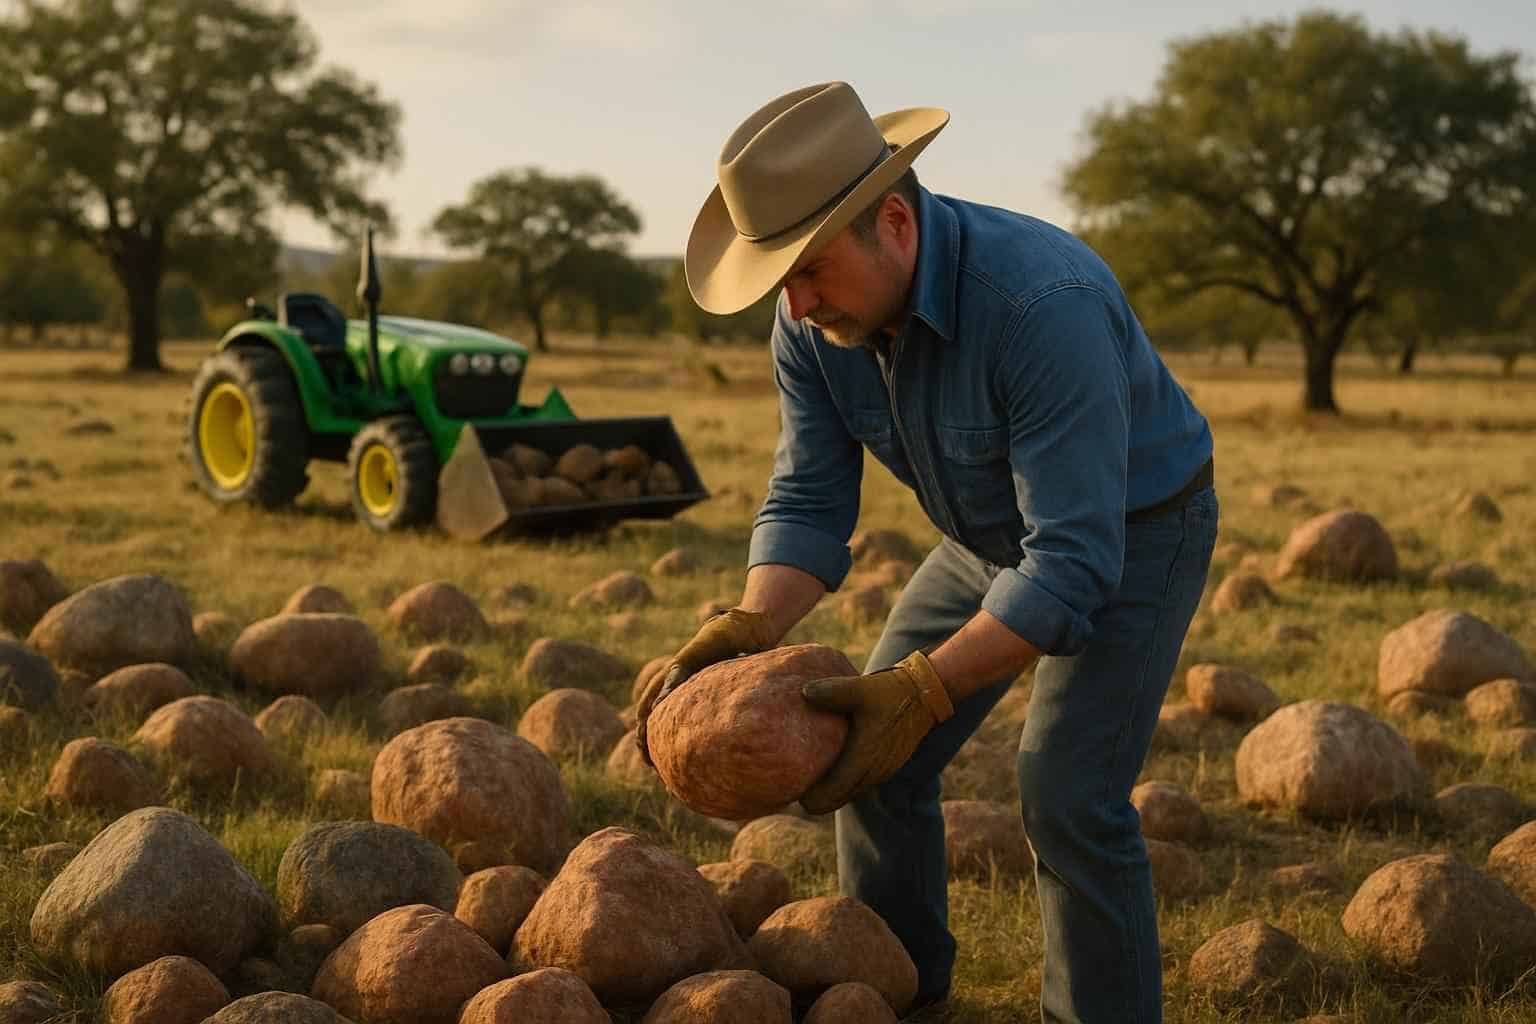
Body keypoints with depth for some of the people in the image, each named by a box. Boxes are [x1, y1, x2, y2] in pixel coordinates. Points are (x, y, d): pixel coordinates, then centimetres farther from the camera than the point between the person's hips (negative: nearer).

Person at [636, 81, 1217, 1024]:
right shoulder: (815, 322, -17)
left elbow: (1074, 562, -39)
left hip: (1132, 531, -7)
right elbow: (808, 503, -11)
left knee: (1069, 796, -18)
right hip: (991, 536, 7)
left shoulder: (1045, 302, -39)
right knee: (870, 757, 6)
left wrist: (923, 693, -44)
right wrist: (746, 630, -30)